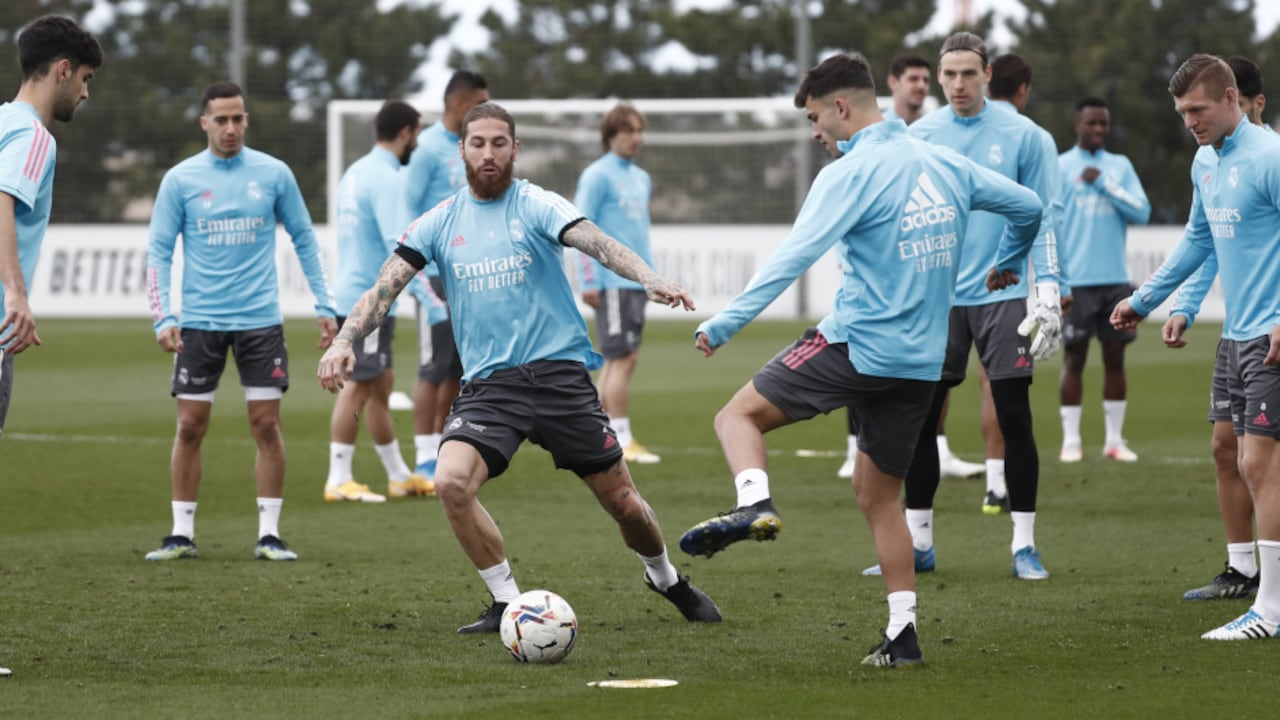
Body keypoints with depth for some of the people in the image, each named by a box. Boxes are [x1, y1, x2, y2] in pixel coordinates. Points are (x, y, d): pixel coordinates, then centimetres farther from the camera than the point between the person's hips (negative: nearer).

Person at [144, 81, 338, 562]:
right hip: (200, 321, 0)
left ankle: (269, 534, 4)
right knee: (190, 427, 0)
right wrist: (163, 317, -9)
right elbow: (159, 252, 2)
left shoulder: (274, 174, 2)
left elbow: (304, 241, 9)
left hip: (260, 319, 0)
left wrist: (324, 306, 4)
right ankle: (182, 534, 10)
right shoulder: (180, 179, 1)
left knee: (266, 425, -3)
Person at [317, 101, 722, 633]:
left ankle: (665, 578, 36)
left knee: (621, 501, 3)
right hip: (487, 383, 2)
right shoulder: (440, 222, 7)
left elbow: (597, 243, -18)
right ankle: (507, 604, -7)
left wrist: (650, 280, -36)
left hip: (559, 371, -2)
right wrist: (344, 342, -15)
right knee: (451, 483, -24)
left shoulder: (537, 206, -1)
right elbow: (384, 288, 2)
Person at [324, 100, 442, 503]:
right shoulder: (386, 179, -15)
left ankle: (399, 476, 20)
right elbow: (399, 246, -23)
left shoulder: (357, 172, 15)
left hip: (354, 296, 10)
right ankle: (339, 481, -5)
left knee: (381, 385, 14)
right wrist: (430, 301, -24)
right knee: (359, 387, -6)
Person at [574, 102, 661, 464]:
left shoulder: (642, 178, 18)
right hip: (612, 282, -8)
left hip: (636, 282, 8)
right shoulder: (598, 175, -6)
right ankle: (622, 440, -9)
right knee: (624, 358, -10)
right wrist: (589, 280, -15)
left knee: (617, 360, 9)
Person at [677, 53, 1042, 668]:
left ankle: (754, 503, -24)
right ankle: (902, 635, 9)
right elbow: (1027, 206, 20)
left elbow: (795, 256, -19)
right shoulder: (943, 163, 10)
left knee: (739, 413, 5)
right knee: (878, 494, 15)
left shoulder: (851, 173, -10)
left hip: (857, 344, -7)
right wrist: (1004, 266, 38)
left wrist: (723, 324, -21)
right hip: (920, 362, 7)